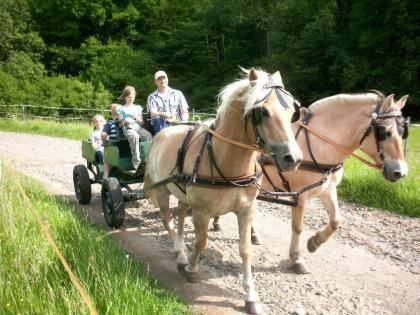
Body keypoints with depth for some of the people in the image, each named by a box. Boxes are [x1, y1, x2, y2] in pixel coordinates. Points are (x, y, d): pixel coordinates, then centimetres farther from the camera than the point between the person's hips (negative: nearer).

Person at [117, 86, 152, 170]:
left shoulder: (138, 107, 25)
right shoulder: (122, 109, 16)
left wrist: (137, 118, 0)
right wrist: (125, 121, -7)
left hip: (139, 128, 3)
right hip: (128, 129, -3)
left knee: (148, 135, -33)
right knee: (135, 137, -40)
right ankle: (137, 163, -43)